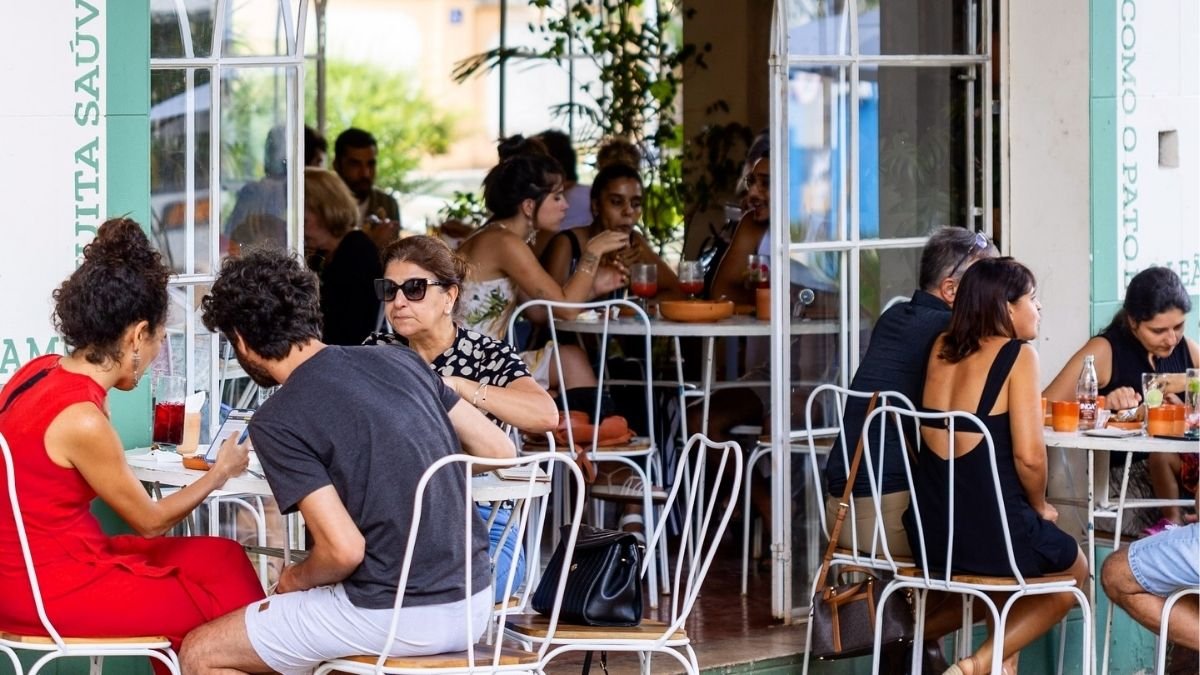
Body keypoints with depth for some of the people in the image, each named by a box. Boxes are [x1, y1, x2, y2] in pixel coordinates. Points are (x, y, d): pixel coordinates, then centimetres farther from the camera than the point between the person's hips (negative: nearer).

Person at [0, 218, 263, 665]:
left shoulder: (41, 371, 1)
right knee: (226, 594, -1)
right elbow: (150, 521, -9)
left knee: (220, 558, 11)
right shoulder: (82, 420, -25)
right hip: (48, 589, -9)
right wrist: (220, 473, 4)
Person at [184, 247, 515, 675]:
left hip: (394, 615, -7)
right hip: (474, 602, 7)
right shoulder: (400, 361, 5)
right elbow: (500, 450, 11)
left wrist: (296, 579, 3)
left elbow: (344, 550, -18)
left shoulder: (277, 423, -12)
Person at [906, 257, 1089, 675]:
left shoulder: (942, 348, 9)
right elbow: (1029, 455, -15)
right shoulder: (1018, 355, -9)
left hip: (929, 533, 7)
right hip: (990, 534, -7)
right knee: (1074, 568, 25)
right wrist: (1040, 507, 2)